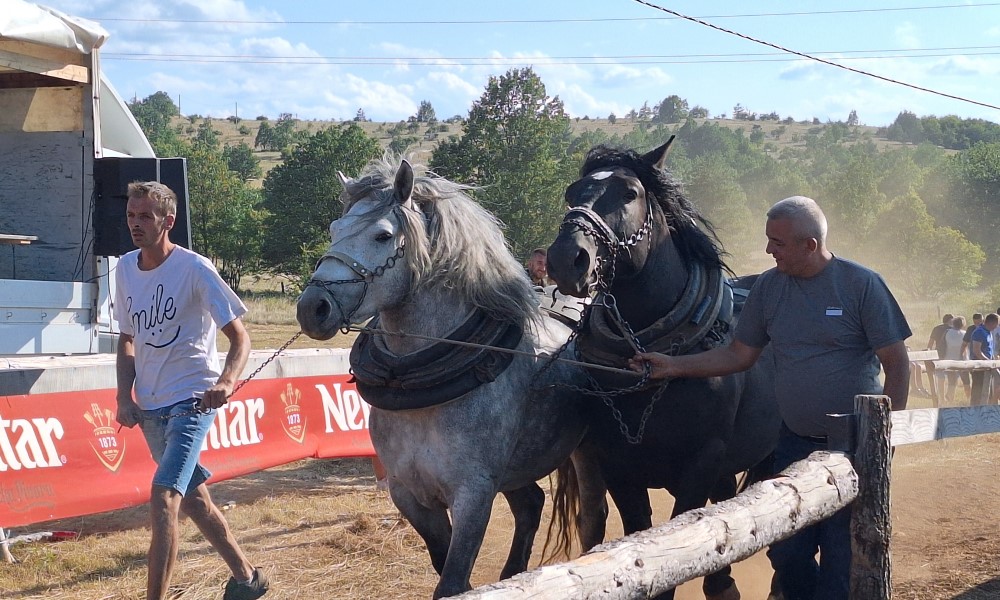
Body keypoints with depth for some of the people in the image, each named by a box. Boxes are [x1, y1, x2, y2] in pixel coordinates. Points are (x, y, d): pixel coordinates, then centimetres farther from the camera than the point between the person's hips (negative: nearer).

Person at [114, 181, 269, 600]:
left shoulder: (194, 269, -14)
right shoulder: (126, 268, 4)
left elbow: (240, 337, -13)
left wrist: (226, 381, -32)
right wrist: (124, 397, 0)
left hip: (192, 399, -7)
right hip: (149, 405, 7)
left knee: (163, 497, -21)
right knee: (193, 498, 18)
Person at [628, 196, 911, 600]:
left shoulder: (862, 284, -11)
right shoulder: (768, 287, 2)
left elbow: (897, 363, -9)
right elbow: (739, 355, 10)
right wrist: (674, 366, 0)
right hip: (795, 442, 4)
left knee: (841, 555, 1)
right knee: (786, 553, 7)